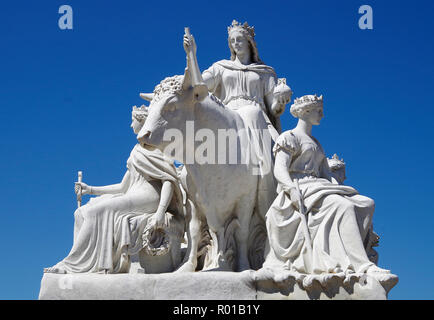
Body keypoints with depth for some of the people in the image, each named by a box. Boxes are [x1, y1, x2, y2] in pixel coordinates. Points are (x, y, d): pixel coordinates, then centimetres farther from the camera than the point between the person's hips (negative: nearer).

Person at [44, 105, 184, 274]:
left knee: (96, 211, -23)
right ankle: (89, 264, -16)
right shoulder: (138, 150, 25)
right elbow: (124, 186, 25)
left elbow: (169, 181, -14)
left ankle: (72, 264, -19)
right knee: (82, 213, -5)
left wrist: (160, 211, -27)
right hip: (135, 195, 9)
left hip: (150, 196, -9)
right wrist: (91, 190, 22)